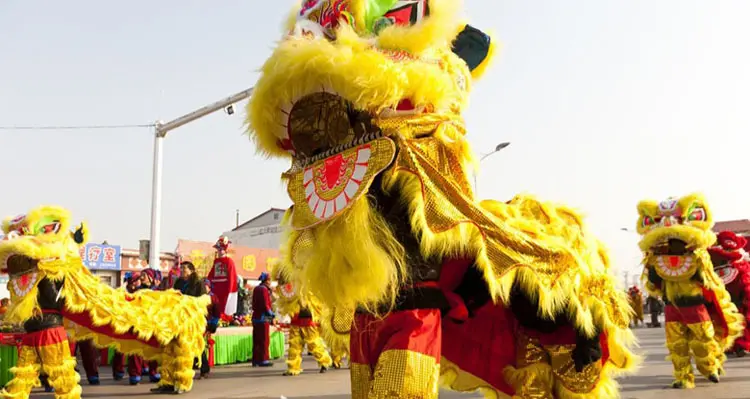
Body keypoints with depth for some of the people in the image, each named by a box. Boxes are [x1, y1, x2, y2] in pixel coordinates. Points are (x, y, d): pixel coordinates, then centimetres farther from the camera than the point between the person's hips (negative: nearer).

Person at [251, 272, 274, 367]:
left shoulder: (256, 289, 13)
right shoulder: (264, 289, -14)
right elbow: (266, 305, -18)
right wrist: (272, 314, -8)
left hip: (255, 317, 9)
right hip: (263, 318, -9)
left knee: (256, 340, 11)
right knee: (264, 340, -2)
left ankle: (256, 360, 15)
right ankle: (263, 360, 1)